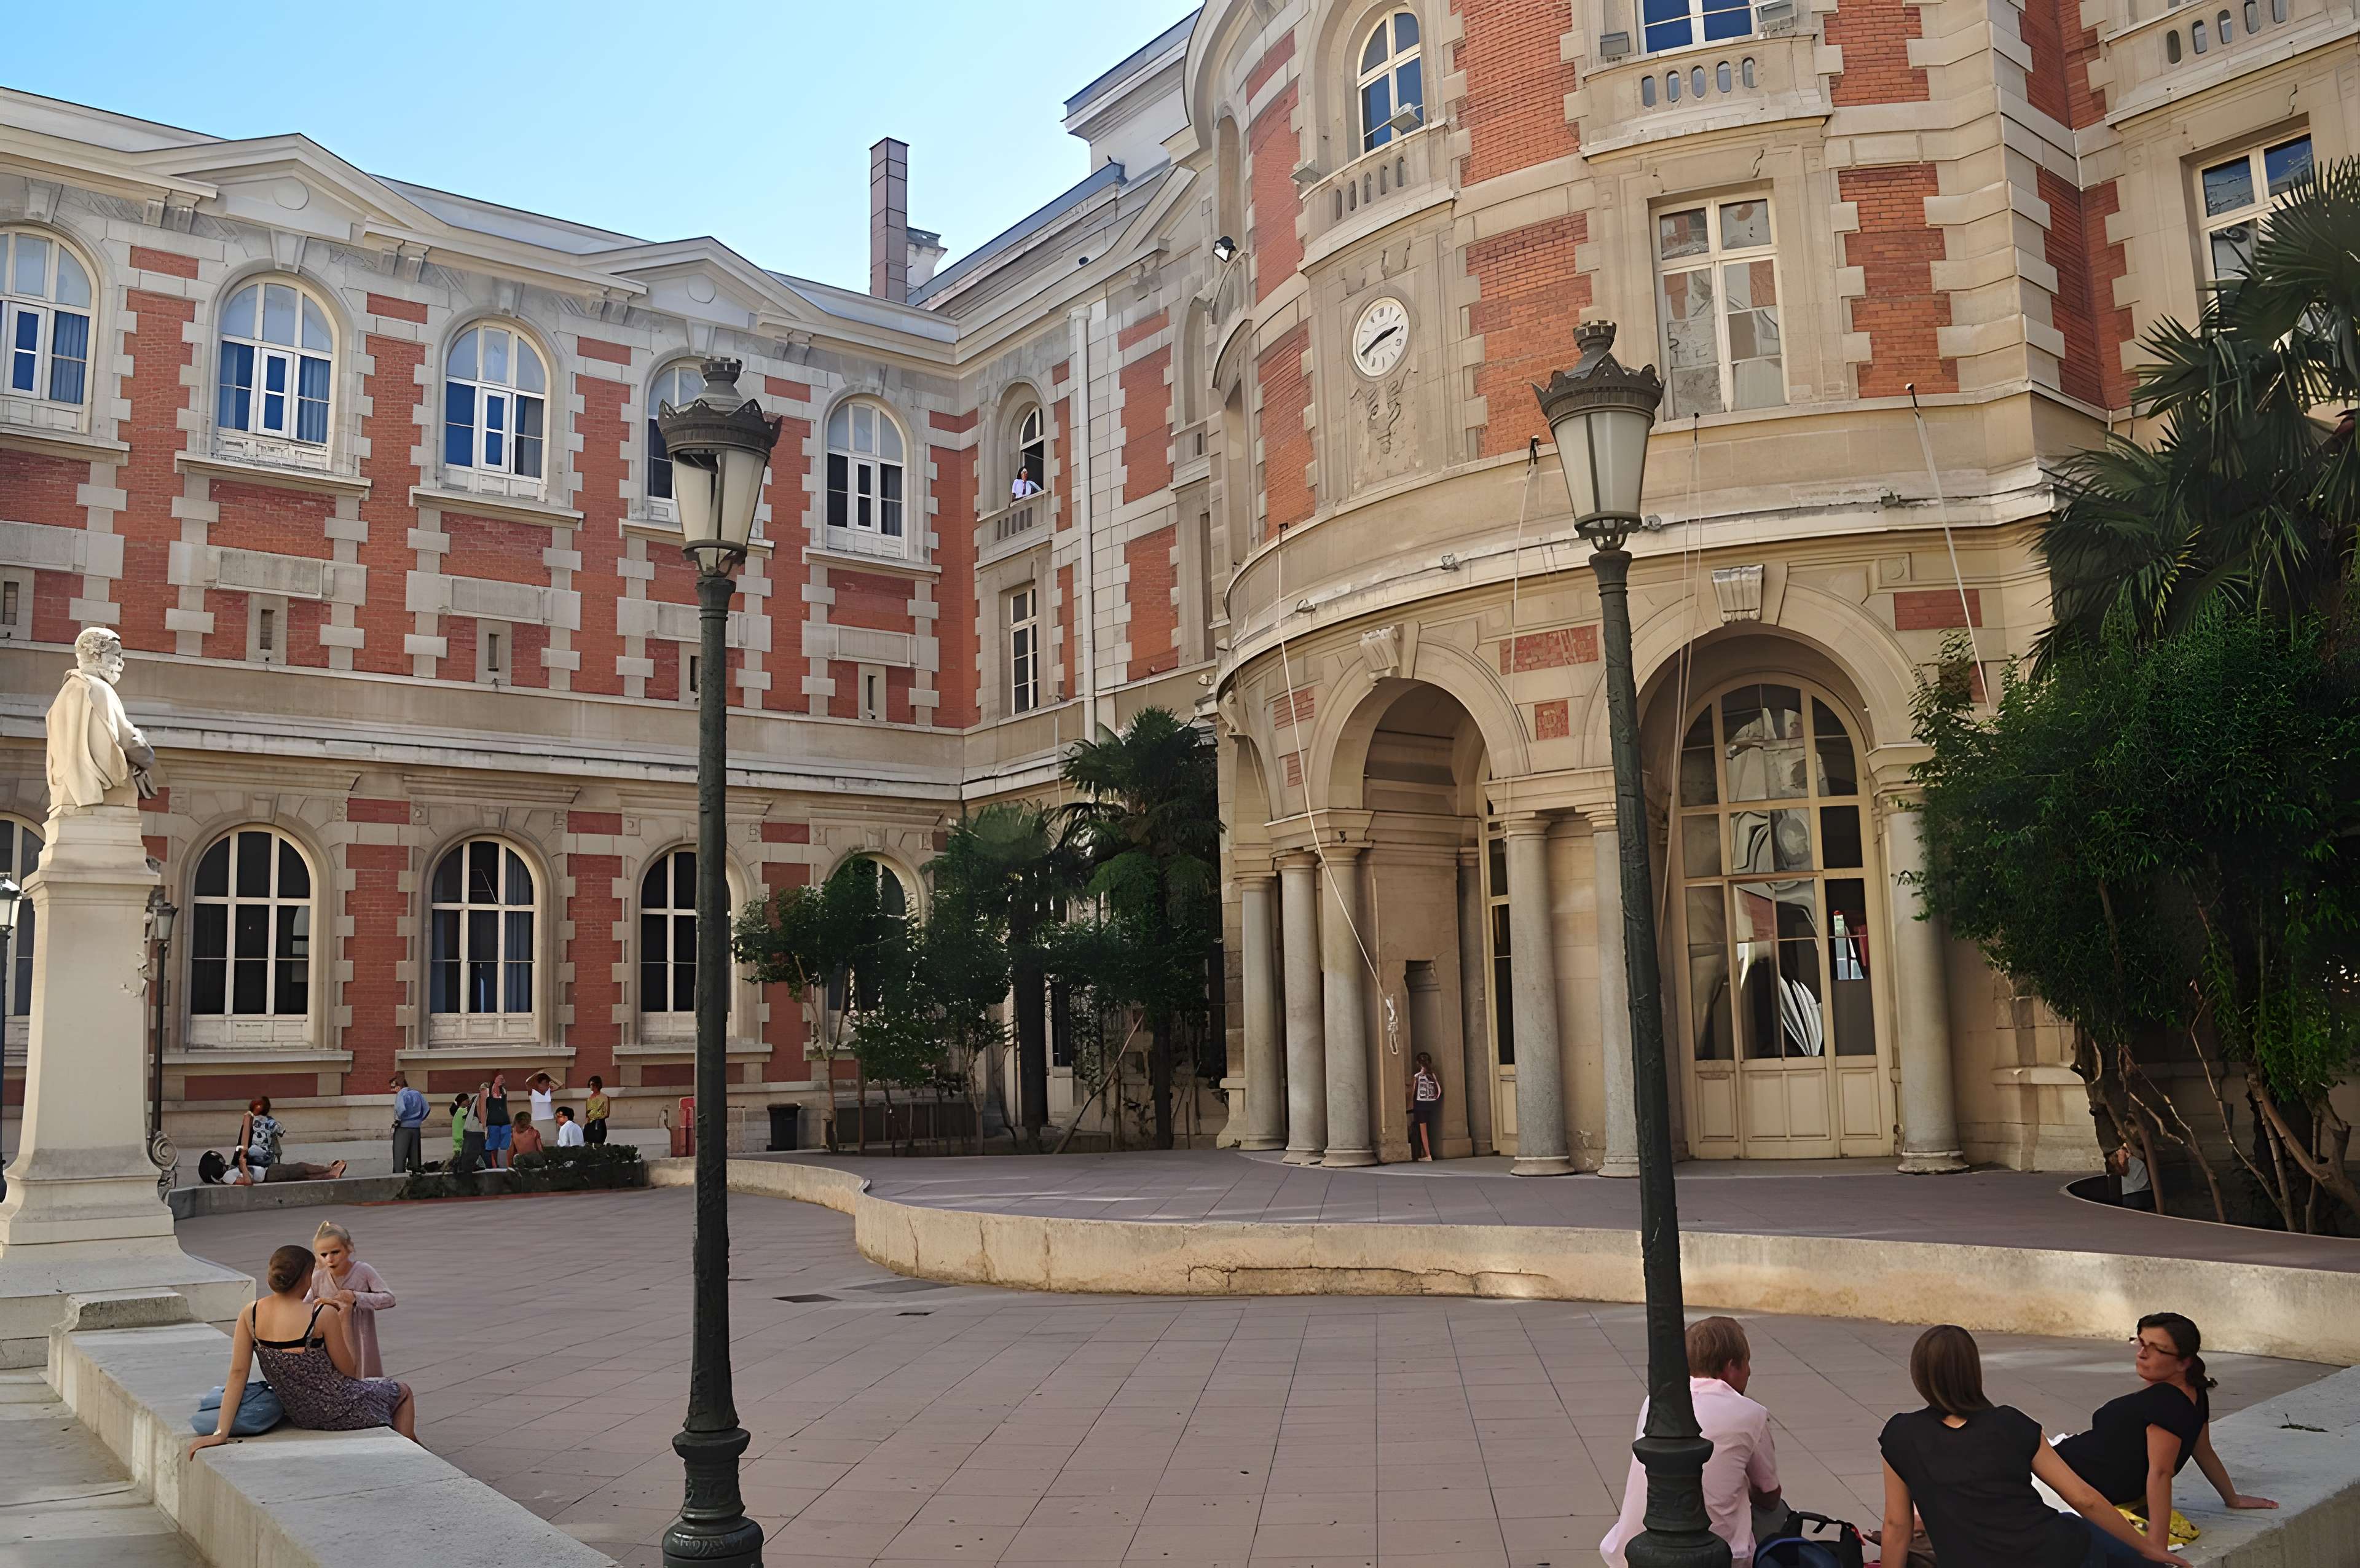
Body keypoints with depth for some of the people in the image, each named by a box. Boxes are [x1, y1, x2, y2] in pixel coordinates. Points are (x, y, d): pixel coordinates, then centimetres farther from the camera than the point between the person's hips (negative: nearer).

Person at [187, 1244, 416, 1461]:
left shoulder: (250, 1315, -9)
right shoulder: (323, 1314, -24)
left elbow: (237, 1374, -12)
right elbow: (349, 1369, -15)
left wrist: (221, 1433, -10)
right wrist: (344, 1321, -5)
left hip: (298, 1414, 6)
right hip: (341, 1413, -6)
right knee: (403, 1392, 24)